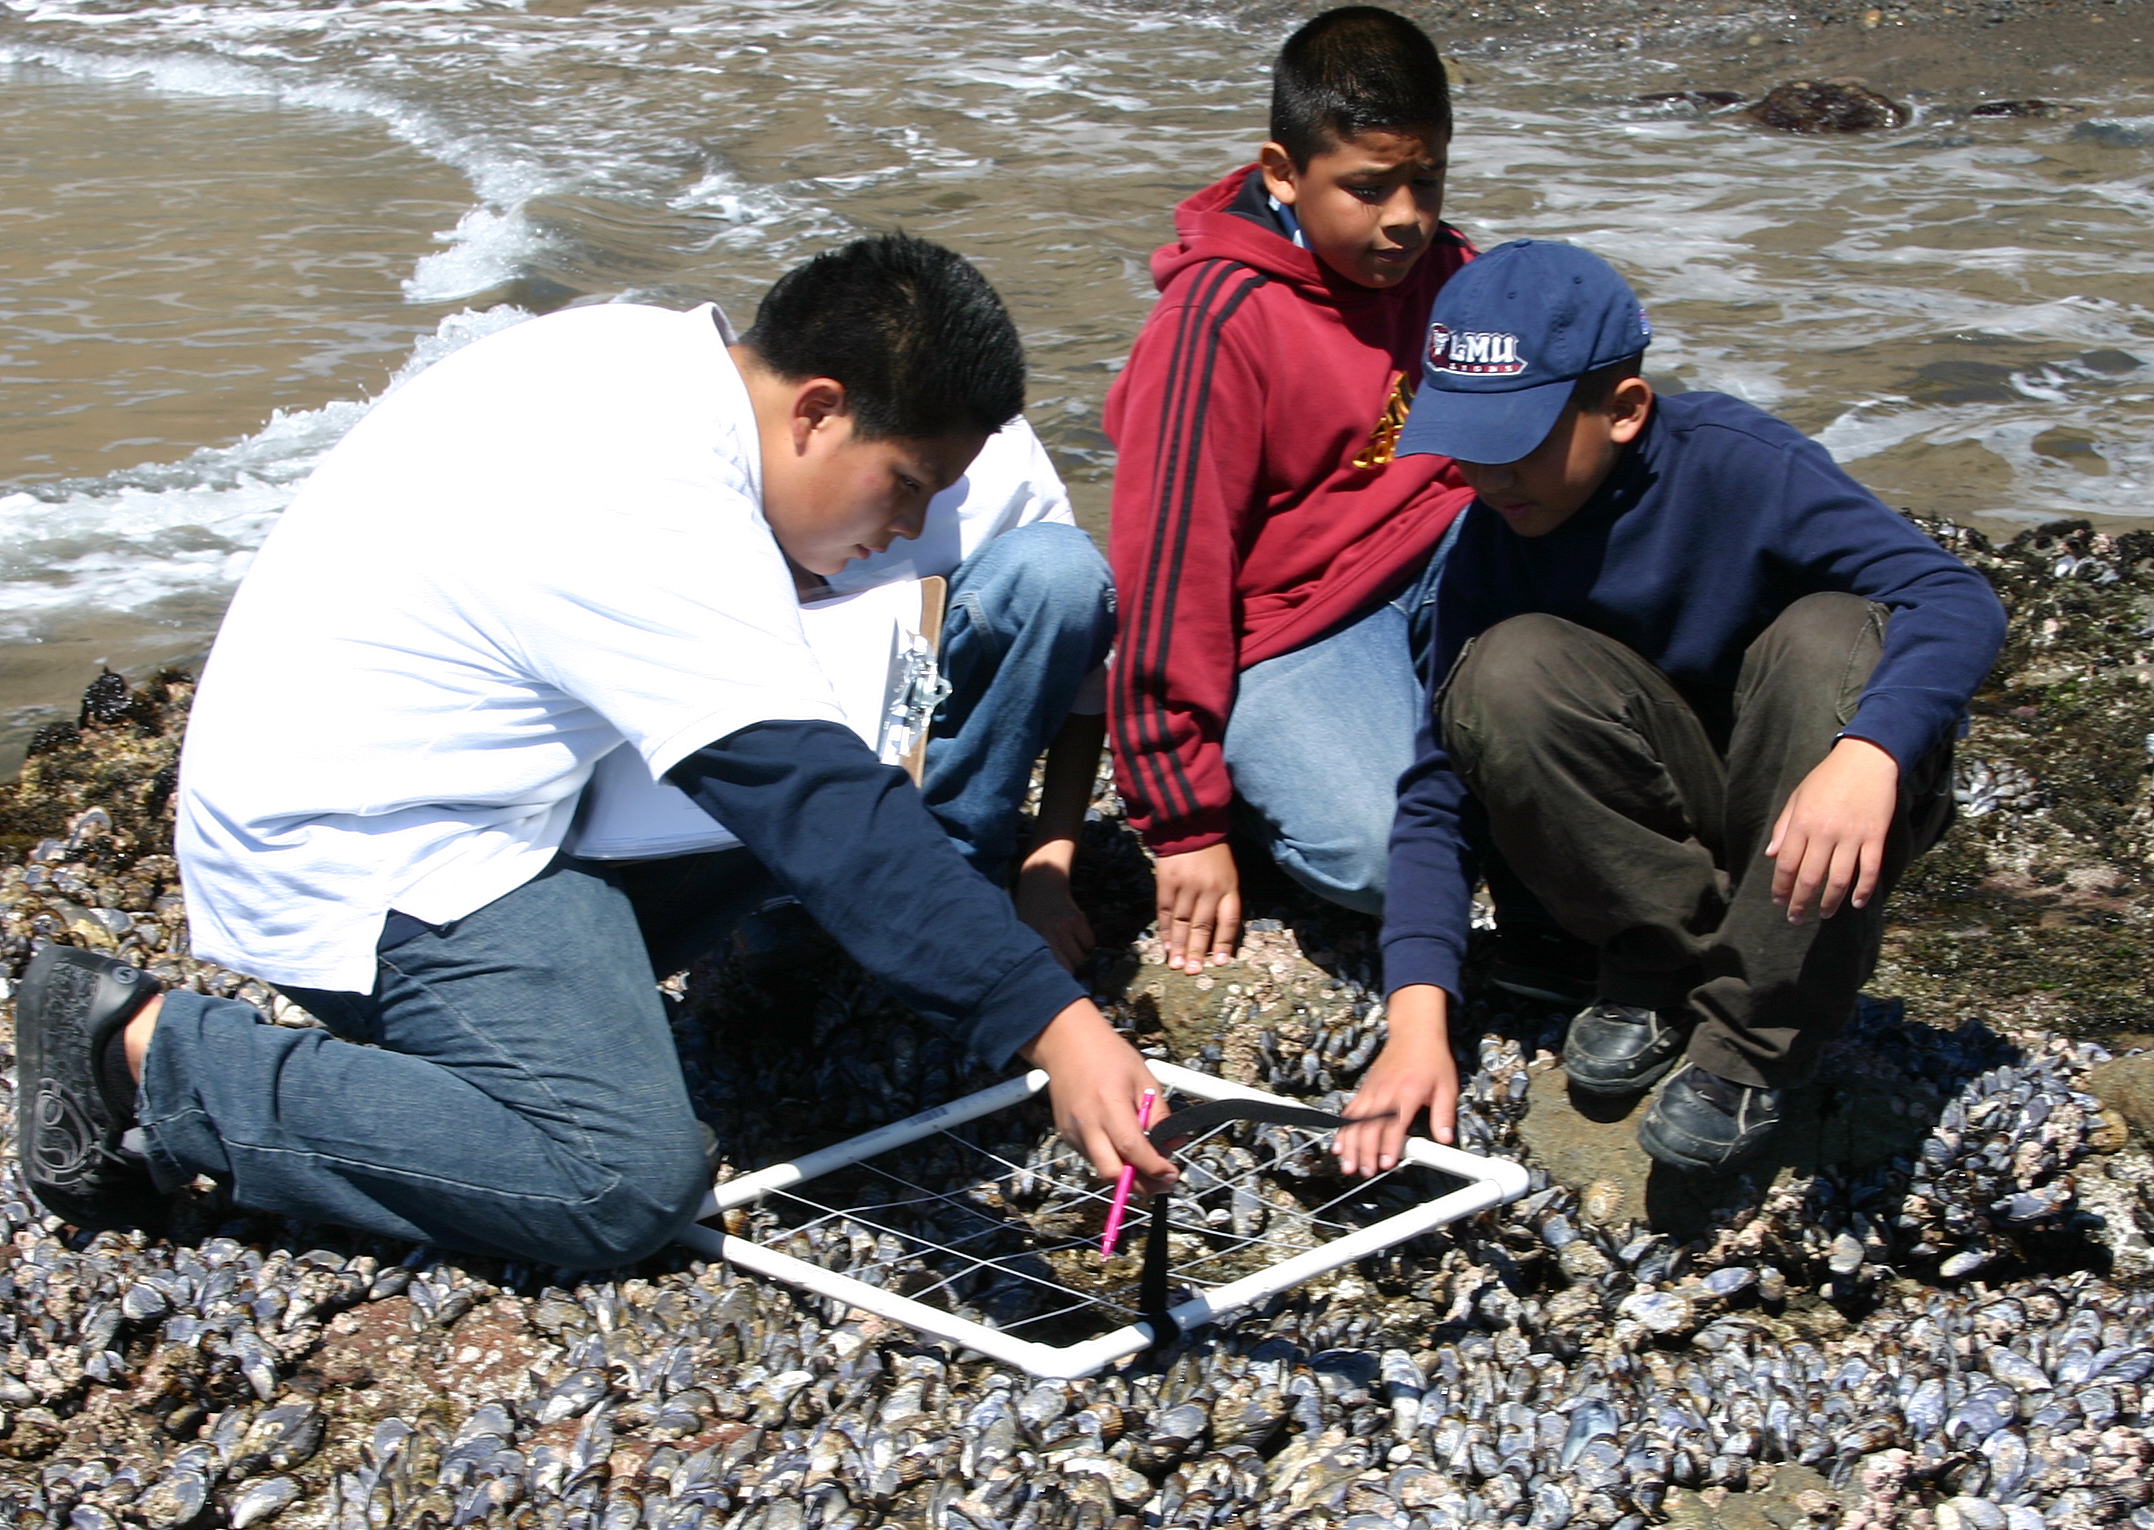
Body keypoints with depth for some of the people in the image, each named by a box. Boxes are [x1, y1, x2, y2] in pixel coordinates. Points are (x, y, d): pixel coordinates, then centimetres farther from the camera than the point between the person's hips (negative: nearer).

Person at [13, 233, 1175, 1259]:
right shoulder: (661, 529, -28)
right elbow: (828, 818, -34)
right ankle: (151, 1054, -11)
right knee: (627, 1181, -20)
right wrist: (1052, 1029, -38)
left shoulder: (644, 351, 1)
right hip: (356, 861, -10)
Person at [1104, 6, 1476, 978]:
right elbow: (1169, 561, -15)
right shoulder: (1218, 321, -15)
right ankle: (1261, 773, 4)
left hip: (1445, 569, 6)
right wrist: (1184, 817, -13)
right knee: (1391, 858, -29)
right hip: (1294, 631, -5)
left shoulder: (1446, 270, 3)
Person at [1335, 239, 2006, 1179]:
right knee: (1508, 668, -25)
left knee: (1833, 636, -33)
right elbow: (1438, 787, -12)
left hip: (1818, 818, -2)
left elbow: (1956, 599, -31)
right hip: (1652, 827, 2)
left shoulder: (1732, 463, -21)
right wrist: (1418, 1015, -24)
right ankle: (1660, 968, -7)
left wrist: (1867, 754, -51)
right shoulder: (1492, 544, -11)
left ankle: (1747, 1048, -25)